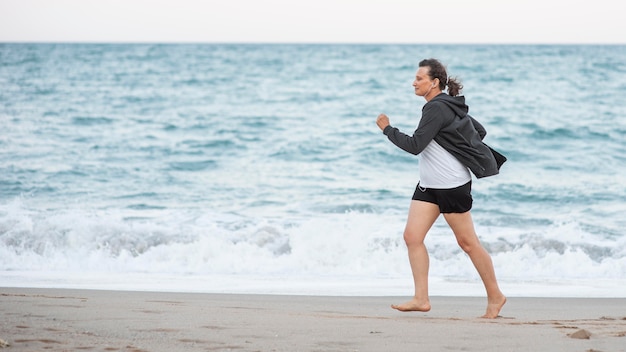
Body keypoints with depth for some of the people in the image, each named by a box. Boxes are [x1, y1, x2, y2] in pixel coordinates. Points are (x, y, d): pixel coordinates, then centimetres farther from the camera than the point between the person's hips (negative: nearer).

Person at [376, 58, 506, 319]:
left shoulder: (437, 109, -18)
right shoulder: (449, 106, 11)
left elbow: (415, 145, -23)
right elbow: (480, 131, 16)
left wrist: (387, 129, -12)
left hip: (452, 186, -10)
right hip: (428, 185, 10)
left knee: (467, 242, 0)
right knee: (412, 236, 0)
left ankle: (495, 296, 13)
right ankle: (421, 299, 0)